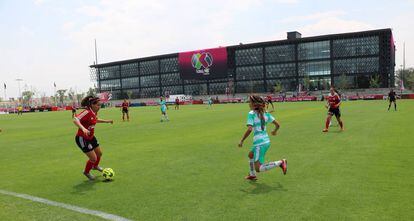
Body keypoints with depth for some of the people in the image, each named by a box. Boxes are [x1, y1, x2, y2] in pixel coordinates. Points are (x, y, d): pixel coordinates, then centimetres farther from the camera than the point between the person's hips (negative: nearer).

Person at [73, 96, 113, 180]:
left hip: (91, 137, 9)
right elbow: (75, 120, -37)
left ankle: (95, 166, 52)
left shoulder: (94, 112, 0)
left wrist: (106, 121, 21)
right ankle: (86, 172, 23)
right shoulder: (87, 112, -26)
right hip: (82, 139, -9)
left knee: (99, 153, 21)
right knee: (93, 158, -7)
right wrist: (83, 128, -51)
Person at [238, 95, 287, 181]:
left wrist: (241, 141, -13)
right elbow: (277, 125, 8)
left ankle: (280, 162, -12)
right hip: (266, 141, 9)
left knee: (258, 169, -5)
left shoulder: (251, 114, -11)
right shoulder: (266, 113, 7)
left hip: (260, 143, -9)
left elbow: (249, 129, -23)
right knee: (250, 154, 31)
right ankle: (252, 175, 41)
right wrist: (275, 131, 30)